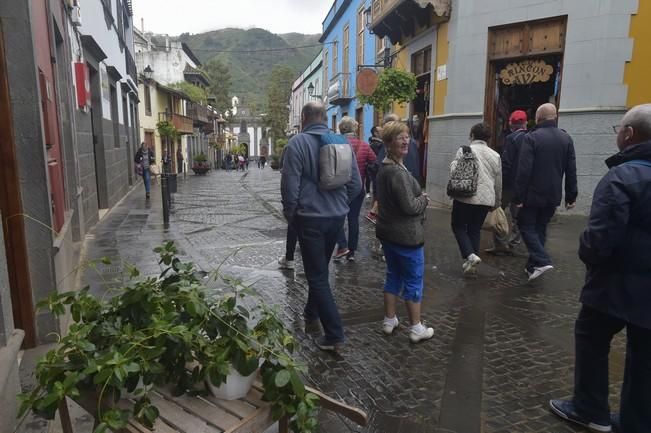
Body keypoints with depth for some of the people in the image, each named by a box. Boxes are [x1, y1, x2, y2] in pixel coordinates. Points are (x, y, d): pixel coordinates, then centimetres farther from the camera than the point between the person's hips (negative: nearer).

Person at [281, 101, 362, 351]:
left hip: (310, 217, -5)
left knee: (317, 276, 3)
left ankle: (334, 334, 3)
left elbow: (290, 184, -14)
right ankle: (312, 312, 42)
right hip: (337, 216, 6)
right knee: (320, 268, 24)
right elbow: (356, 183, 4)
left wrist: (290, 214, 2)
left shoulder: (298, 143, -12)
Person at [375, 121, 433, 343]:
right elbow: (410, 206, -23)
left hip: (388, 231, 9)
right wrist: (424, 199, -3)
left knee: (393, 276, 18)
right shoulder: (398, 172, -22)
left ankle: (389, 320, 28)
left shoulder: (384, 167, 10)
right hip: (407, 235, -9)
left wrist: (419, 199, 9)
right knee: (414, 280, 3)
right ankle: (416, 328, 14)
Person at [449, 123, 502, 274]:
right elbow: (499, 182, 15)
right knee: (475, 229, 16)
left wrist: (453, 164, 9)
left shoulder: (464, 150, -5)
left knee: (458, 226, 11)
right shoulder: (495, 155, 10)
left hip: (466, 197, -4)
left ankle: (470, 255, -9)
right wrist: (497, 202, 27)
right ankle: (471, 264, 18)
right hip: (486, 199, 5)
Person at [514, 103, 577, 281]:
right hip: (553, 196, 5)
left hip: (533, 194, -5)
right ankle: (533, 266, 19)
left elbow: (523, 170, -17)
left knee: (526, 226, 6)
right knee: (540, 228, 15)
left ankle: (542, 261, -9)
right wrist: (571, 196, 10)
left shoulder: (531, 138, -13)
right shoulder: (566, 138, 4)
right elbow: (571, 171, 5)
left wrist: (519, 196, -12)